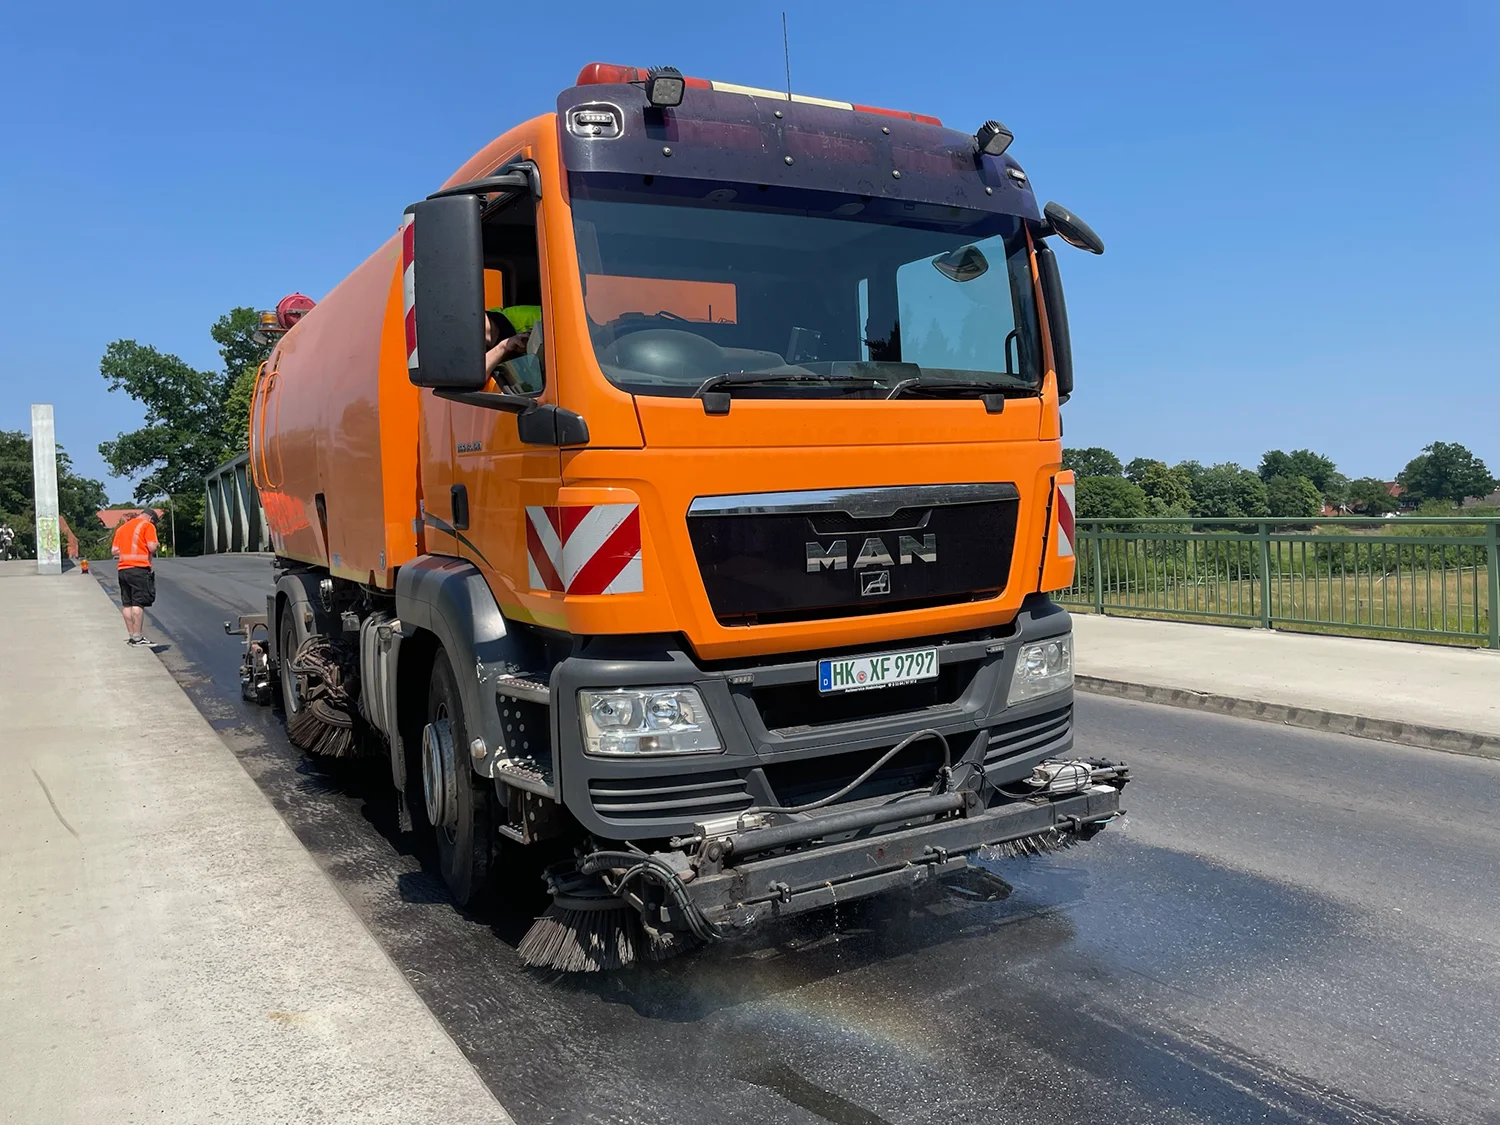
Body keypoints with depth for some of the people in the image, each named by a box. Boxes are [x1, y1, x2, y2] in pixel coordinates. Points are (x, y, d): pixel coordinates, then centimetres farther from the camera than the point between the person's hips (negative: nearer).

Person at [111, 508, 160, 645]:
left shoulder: (122, 527, 21)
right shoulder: (148, 526, -1)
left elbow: (114, 551, 17)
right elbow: (152, 547, -12)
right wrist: (157, 545, 9)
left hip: (123, 569, 7)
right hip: (140, 568, -7)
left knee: (126, 603, 9)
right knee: (138, 603, -7)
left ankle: (131, 635, 12)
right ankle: (137, 637, -10)